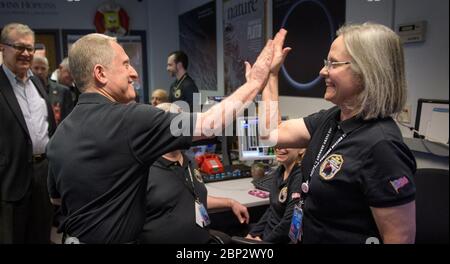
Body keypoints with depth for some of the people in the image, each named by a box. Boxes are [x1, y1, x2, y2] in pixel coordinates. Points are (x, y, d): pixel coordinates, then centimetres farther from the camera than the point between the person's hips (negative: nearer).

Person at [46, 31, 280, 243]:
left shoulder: (59, 135, -1)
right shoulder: (129, 118, -24)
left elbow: (56, 198, 13)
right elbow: (210, 122, -22)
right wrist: (256, 80, -11)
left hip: (73, 237, 8)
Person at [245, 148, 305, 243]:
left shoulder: (300, 177, -21)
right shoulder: (279, 171, 5)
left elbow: (289, 222, -23)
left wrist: (264, 241, -13)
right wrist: (253, 233, 5)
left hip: (283, 240, -7)